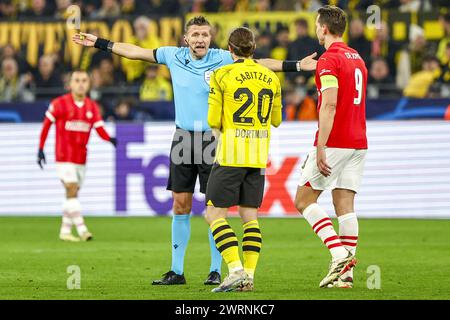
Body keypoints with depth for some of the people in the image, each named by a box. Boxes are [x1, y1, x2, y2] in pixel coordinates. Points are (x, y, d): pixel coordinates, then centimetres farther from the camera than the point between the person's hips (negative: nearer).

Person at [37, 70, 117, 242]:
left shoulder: (92, 107, 5)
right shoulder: (60, 103, -6)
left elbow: (100, 130, 0)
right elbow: (46, 124, 2)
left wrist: (110, 139, -22)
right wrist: (41, 149, -1)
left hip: (81, 157, 5)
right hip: (64, 156, -5)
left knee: (73, 193, 9)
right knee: (72, 190, -15)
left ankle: (65, 231, 17)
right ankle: (81, 229, -19)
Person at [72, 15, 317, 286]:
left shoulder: (223, 59, -4)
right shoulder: (174, 56, 5)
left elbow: (259, 64, -5)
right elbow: (135, 51, 14)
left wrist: (296, 65, -14)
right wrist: (98, 43, 18)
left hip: (212, 139, -3)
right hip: (183, 138, 3)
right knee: (181, 205, 5)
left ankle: (216, 271, 4)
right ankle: (177, 271, 11)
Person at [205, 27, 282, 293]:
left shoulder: (222, 75, -6)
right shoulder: (271, 78, 8)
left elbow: (213, 119, -7)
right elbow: (276, 120, 16)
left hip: (231, 154, -5)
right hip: (259, 155, 5)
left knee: (214, 213, 0)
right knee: (250, 215, 9)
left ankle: (236, 270, -14)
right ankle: (249, 275, 3)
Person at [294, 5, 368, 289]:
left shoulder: (329, 60, -12)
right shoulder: (357, 58, 16)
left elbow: (330, 105, -21)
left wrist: (321, 148, -23)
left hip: (334, 143, -8)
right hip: (358, 143, 8)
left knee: (304, 200, 2)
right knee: (345, 206, 6)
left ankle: (340, 254, -12)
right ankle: (345, 273, 0)